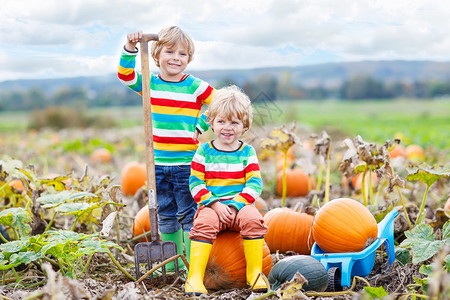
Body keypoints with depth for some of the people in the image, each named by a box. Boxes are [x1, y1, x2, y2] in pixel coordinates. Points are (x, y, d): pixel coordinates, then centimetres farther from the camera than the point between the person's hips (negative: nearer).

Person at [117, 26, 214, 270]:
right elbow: (125, 74, -4)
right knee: (165, 215, 12)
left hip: (186, 162, -4)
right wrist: (130, 48, -17)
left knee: (188, 214, -1)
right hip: (158, 163, 4)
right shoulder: (149, 84, 7)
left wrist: (201, 127, -5)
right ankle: (173, 263, 24)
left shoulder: (195, 87, -2)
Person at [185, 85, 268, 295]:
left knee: (253, 220, -29)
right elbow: (196, 184, -1)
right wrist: (215, 204, -15)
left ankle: (254, 273, -17)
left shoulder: (247, 152, 7)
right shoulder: (204, 151, 5)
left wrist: (235, 205, -15)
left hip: (240, 204, 1)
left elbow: (254, 185, -1)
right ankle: (194, 277, -27)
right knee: (204, 223, -31)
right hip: (211, 205, -1)